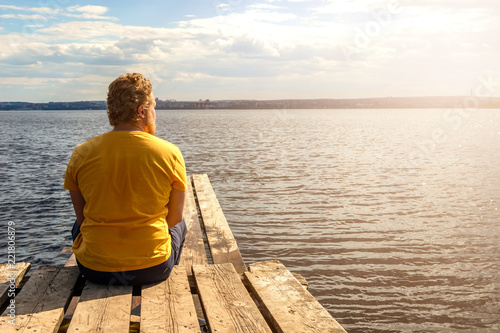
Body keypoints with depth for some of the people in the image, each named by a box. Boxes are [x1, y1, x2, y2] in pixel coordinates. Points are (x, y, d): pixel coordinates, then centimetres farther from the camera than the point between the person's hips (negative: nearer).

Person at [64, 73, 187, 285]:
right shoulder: (170, 153, -12)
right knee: (180, 225, 32)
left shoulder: (81, 153, -7)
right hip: (153, 269, -1)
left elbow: (82, 217, 4)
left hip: (94, 270, 2)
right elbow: (174, 218, -3)